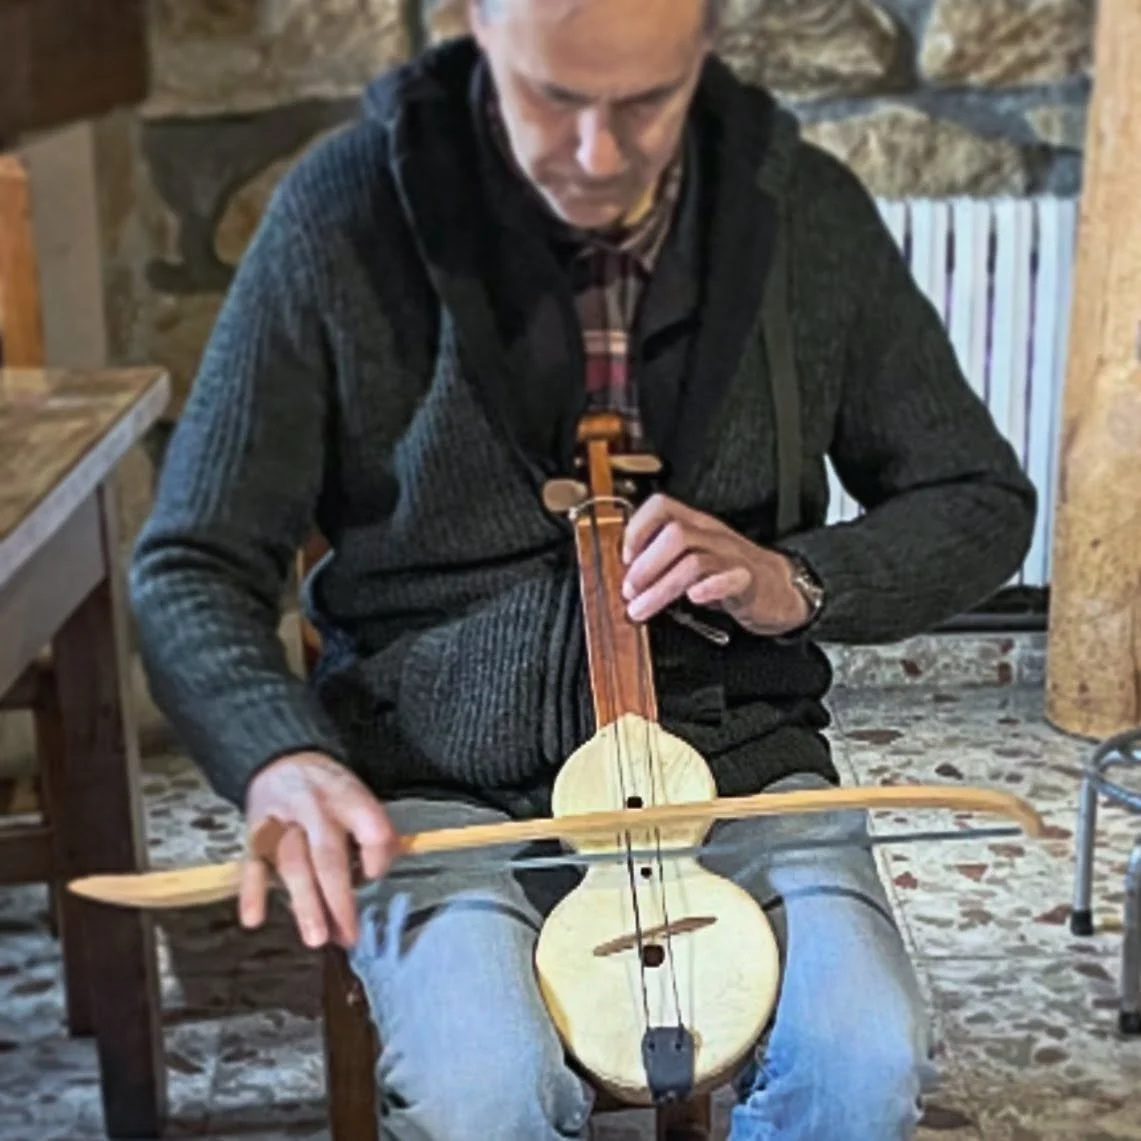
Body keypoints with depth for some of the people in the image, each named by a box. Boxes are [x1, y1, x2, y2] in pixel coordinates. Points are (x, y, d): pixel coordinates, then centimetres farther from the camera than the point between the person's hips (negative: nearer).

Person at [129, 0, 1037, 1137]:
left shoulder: (806, 210, -2)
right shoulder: (345, 212, -9)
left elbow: (981, 502, 8)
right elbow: (191, 566, -4)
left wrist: (793, 583, -12)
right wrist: (281, 758, -24)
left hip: (731, 752, 2)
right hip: (442, 777, -1)